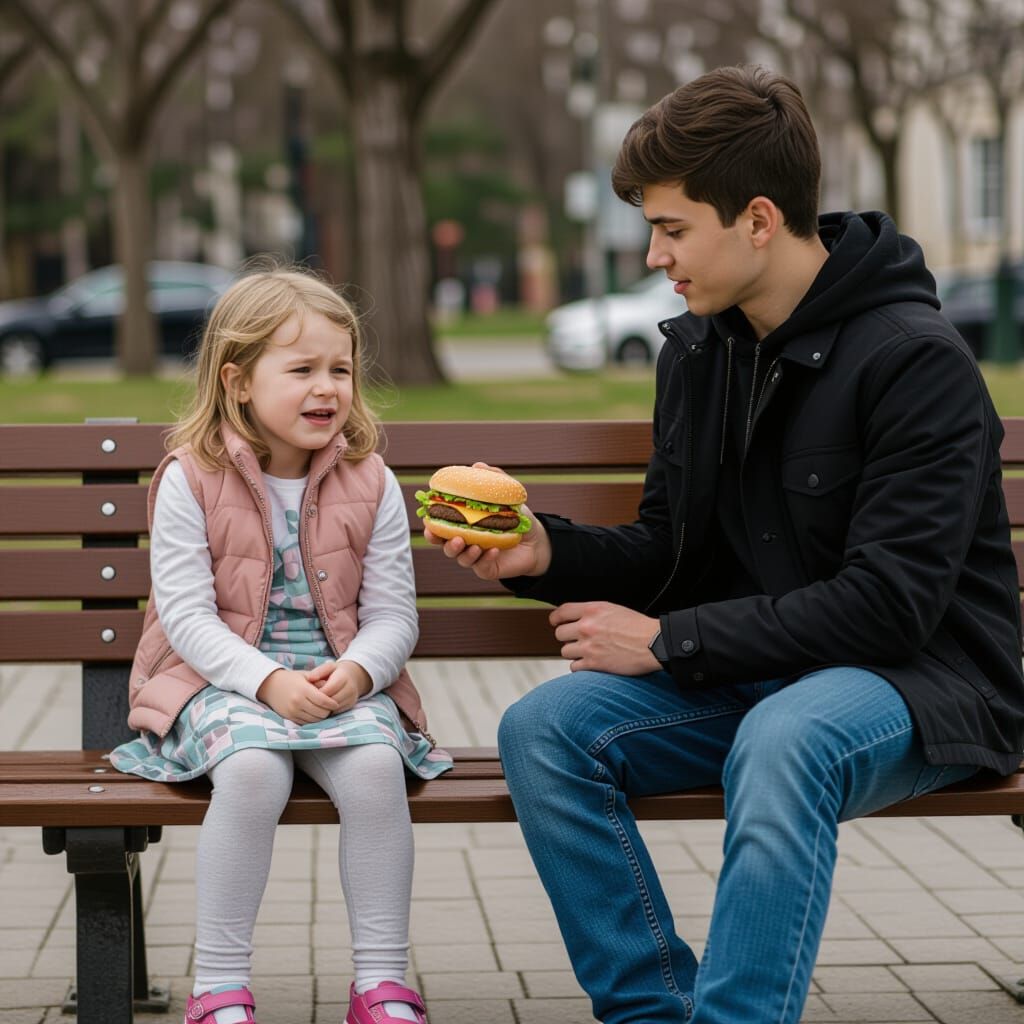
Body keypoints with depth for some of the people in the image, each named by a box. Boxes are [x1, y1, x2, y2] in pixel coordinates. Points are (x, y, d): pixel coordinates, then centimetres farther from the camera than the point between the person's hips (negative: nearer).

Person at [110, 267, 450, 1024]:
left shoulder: (370, 484, 4)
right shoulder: (192, 479, -4)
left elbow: (392, 614, 3)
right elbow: (187, 613, -9)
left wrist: (357, 672, -19)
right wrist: (269, 680, -22)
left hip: (341, 679, 2)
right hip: (225, 679, -2)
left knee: (375, 764, -29)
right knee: (251, 769, -34)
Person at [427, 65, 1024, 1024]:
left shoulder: (916, 361, -16)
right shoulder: (697, 349, 8)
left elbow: (890, 603, -21)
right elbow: (672, 552, 15)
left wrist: (669, 642, -17)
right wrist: (546, 552, -6)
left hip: (922, 679, -7)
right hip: (751, 677, 7)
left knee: (781, 738, -39)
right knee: (543, 728, -16)